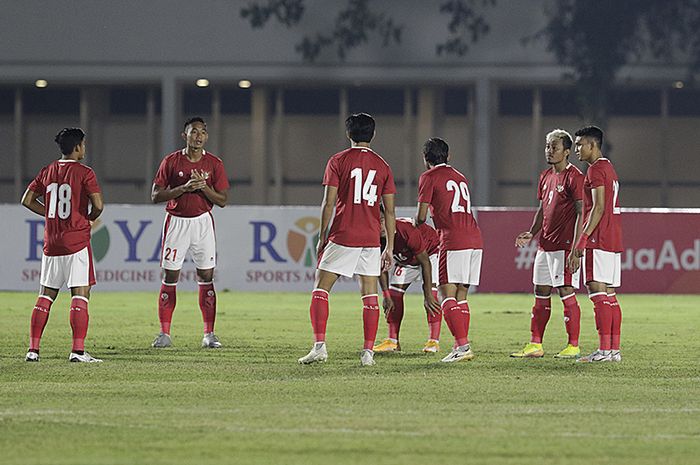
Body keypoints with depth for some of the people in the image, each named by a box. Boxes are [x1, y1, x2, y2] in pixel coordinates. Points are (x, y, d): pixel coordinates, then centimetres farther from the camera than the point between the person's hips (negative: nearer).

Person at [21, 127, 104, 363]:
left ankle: (33, 349, 9)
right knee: (80, 294, -5)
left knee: (46, 295, 12)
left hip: (51, 243, 5)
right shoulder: (84, 173, -8)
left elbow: (27, 200, 12)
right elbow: (98, 204, -15)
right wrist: (90, 217, 6)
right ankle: (78, 350, -12)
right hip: (77, 241, -5)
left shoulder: (47, 171, 9)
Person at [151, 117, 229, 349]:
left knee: (206, 277, -1)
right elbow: (156, 196, -5)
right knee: (170, 277, -2)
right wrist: (184, 188, -17)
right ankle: (164, 333, 3)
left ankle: (209, 334, 3)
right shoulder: (171, 162, -1)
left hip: (202, 222, 1)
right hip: (176, 222, -1)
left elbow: (223, 200, 1)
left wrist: (203, 186, -15)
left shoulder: (214, 164, 1)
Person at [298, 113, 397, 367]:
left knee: (320, 289, 3)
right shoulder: (382, 166, 8)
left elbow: (328, 203, -5)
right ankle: (368, 351, 4)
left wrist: (322, 237, 2)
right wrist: (390, 247, 11)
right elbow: (389, 211, 6)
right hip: (371, 238, 3)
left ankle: (319, 345, -9)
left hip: (342, 236, -3)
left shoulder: (338, 161, -2)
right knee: (370, 294, 8)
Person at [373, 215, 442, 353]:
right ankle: (393, 341, 3)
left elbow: (425, 262, -34)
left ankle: (434, 341, -22)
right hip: (405, 259, 6)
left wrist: (428, 295, -33)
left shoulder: (408, 232, -42)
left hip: (430, 251, -6)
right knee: (395, 292, -2)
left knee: (431, 291, -22)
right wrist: (386, 296, -11)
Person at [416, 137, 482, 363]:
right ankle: (463, 346, 8)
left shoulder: (429, 177, 3)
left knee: (448, 294, -7)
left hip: (453, 241, -7)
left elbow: (422, 215, 0)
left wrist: (417, 224, 24)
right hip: (475, 238, 7)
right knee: (461, 295, 11)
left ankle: (462, 345, -19)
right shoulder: (460, 177, 24)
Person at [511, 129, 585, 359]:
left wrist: (576, 247, -20)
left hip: (564, 245, -9)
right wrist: (531, 233, 11)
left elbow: (581, 213, -14)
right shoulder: (545, 177, 16)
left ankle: (573, 346, -3)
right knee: (541, 294, 10)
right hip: (545, 244, 9)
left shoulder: (574, 177, -10)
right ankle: (535, 345, 14)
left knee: (566, 293, -7)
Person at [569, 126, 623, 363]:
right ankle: (614, 349, 8)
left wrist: (582, 239, -19)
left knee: (597, 290, -11)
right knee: (609, 294, 9)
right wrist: (583, 241, 24)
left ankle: (604, 350, -16)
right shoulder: (609, 168, 21)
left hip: (599, 239, -10)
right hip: (614, 240, 10)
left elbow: (598, 207, -18)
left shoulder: (596, 169, -9)